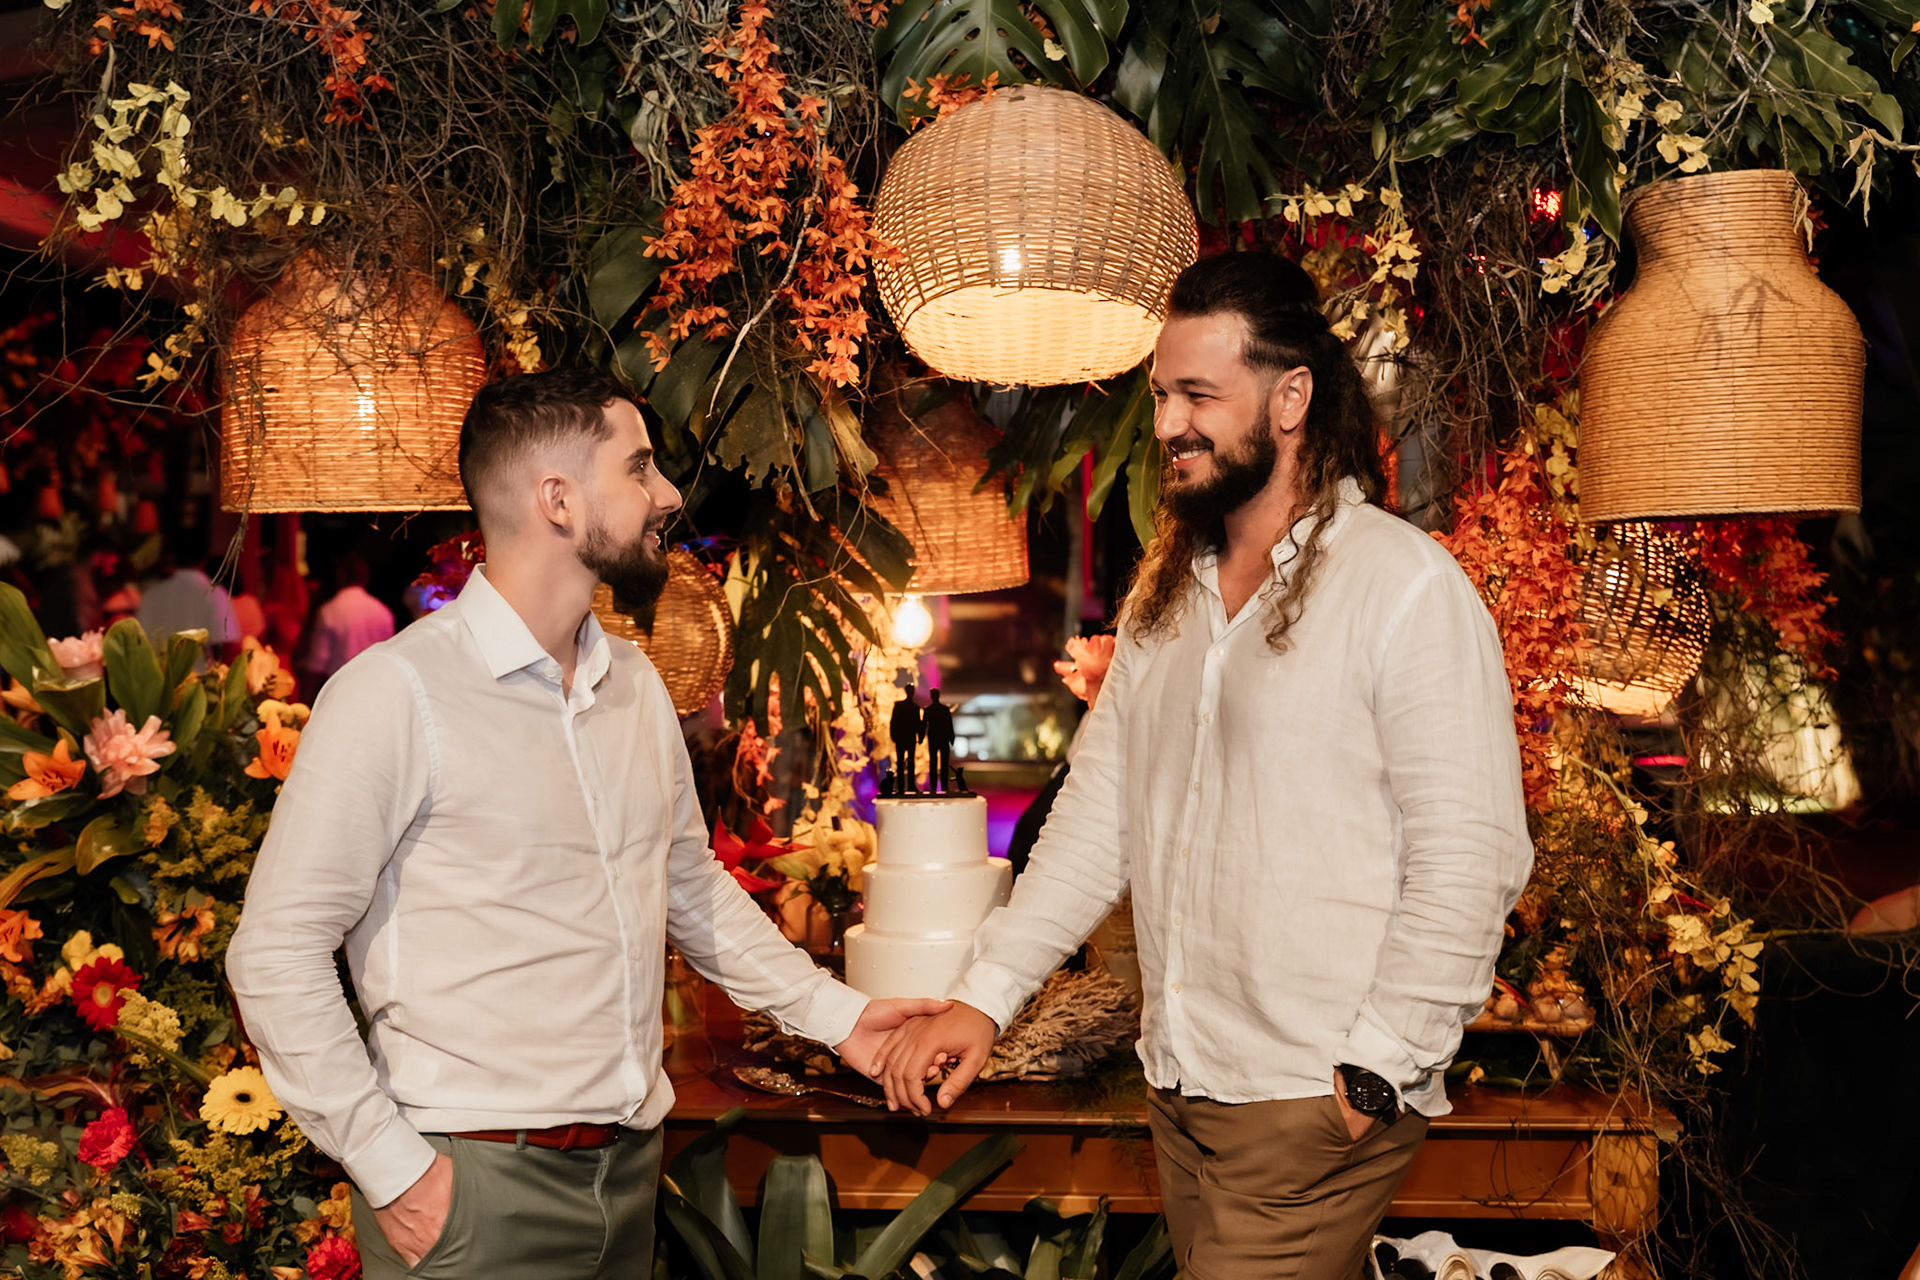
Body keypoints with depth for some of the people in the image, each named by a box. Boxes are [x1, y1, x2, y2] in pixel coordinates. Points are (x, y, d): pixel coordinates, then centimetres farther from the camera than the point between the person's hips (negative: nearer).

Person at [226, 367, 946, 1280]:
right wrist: (392, 1167, -15)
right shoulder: (397, 694, -14)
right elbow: (276, 954, -13)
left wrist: (832, 1011, 11)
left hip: (629, 1168, 7)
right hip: (472, 1185, -6)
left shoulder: (635, 683, 8)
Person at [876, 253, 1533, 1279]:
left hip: (1315, 1108, -6)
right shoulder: (1163, 595, 11)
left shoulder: (1407, 586, -12)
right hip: (1179, 1086, 7)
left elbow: (1468, 857, -15)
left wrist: (1375, 1070, -16)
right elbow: (1098, 812, 11)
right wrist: (984, 994, 4)